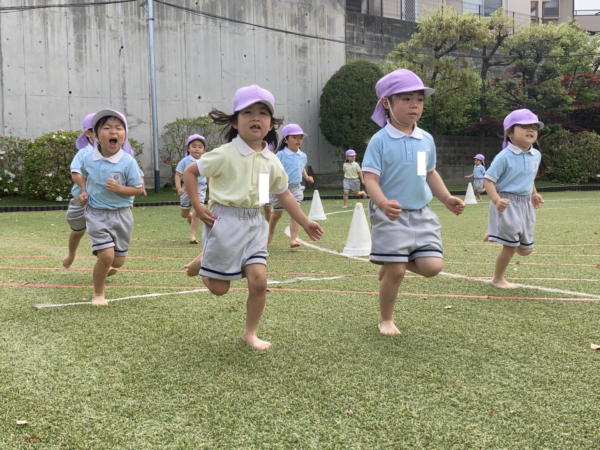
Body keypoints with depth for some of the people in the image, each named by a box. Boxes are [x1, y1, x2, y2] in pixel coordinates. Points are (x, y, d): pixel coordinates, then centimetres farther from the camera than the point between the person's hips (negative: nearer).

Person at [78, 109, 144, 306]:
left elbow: (137, 189, -7)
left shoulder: (128, 162, -14)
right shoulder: (88, 159, -5)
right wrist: (84, 192, 0)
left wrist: (119, 188, -24)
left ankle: (104, 268, 48)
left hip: (121, 214, 1)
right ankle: (98, 294, 7)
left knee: (117, 261, 9)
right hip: (96, 214, -1)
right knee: (106, 256, -17)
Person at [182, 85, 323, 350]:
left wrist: (305, 223, 16)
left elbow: (284, 194, 16)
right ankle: (203, 262, 36)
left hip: (254, 225, 4)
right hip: (225, 222, -4)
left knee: (259, 280, -7)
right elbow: (189, 172, -4)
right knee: (219, 288, 2)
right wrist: (197, 206, -11)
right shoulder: (225, 154, -11)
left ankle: (250, 333, 13)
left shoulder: (272, 162, 5)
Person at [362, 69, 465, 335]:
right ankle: (386, 320, 20)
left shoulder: (426, 140, 8)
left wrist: (446, 198, 10)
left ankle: (392, 263, 25)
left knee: (432, 267, -4)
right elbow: (370, 178, -15)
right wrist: (383, 204, -32)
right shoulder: (380, 141, -10)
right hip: (390, 216, -5)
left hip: (421, 214, 5)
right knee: (395, 273, -3)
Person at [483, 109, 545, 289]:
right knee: (510, 246, -3)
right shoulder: (504, 157, -16)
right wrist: (496, 200, -30)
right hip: (507, 205, -7)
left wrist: (534, 194, 17)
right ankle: (498, 279, 18)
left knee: (525, 249, 13)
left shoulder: (536, 155, 6)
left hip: (526, 205, 7)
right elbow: (488, 180, -17)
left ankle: (496, 235, 36)